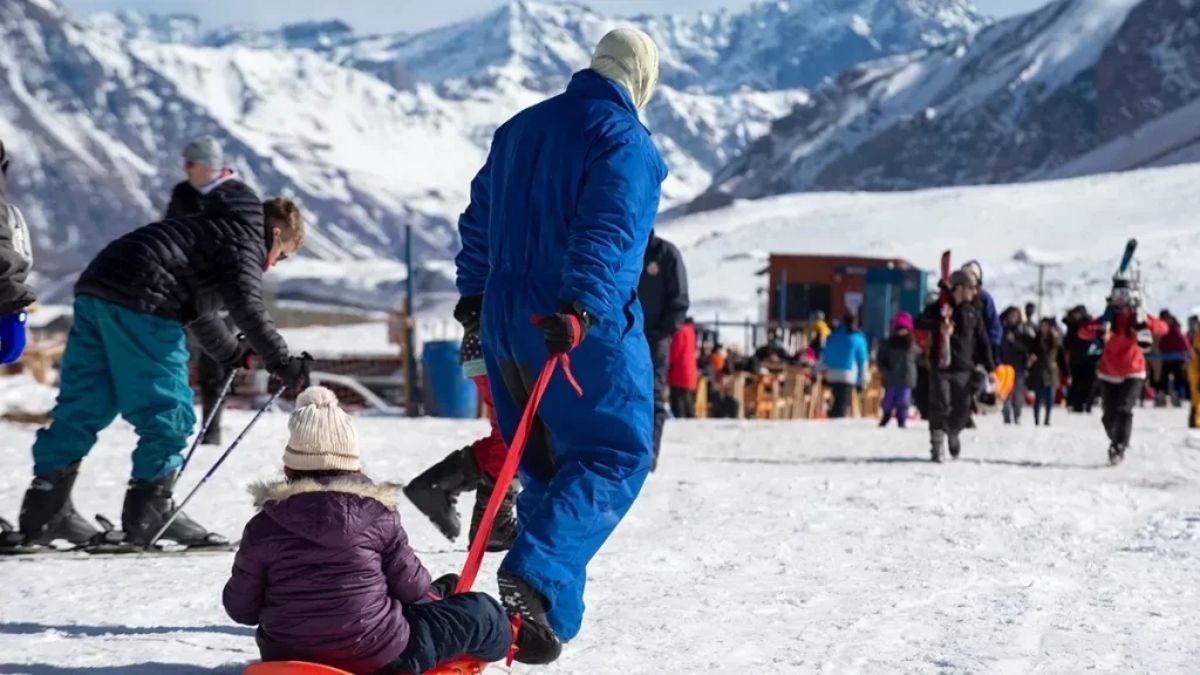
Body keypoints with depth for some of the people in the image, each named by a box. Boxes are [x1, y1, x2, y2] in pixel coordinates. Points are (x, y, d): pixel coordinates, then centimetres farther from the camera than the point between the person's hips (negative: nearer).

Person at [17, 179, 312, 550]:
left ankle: (44, 509, 10)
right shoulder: (245, 239, 4)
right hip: (140, 301, -10)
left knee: (82, 408, 11)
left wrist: (233, 352, 54)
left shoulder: (215, 229, 33)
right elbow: (247, 306, -14)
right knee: (168, 412, -2)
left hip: (95, 287, 10)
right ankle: (149, 511, -1)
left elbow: (198, 306, 44)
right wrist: (283, 364, -13)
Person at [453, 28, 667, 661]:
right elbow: (606, 233, -22)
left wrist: (474, 296, 29)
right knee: (615, 455, -2)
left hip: (507, 321, 7)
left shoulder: (518, 129, 15)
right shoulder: (627, 142, -8)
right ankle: (537, 575, -21)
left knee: (543, 463, 15)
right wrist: (582, 308, -31)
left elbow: (479, 218, 21)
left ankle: (550, 609, 14)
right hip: (587, 329, -7)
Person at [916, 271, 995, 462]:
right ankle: (937, 445, -4)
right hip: (940, 367, -3)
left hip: (964, 369, 3)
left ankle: (953, 433, 34)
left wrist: (990, 368, 5)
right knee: (940, 406, -10)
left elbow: (983, 342, 11)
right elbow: (920, 322, -13)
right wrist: (938, 326, -31)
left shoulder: (973, 313, 9)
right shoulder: (938, 308, 0)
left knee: (962, 409, 5)